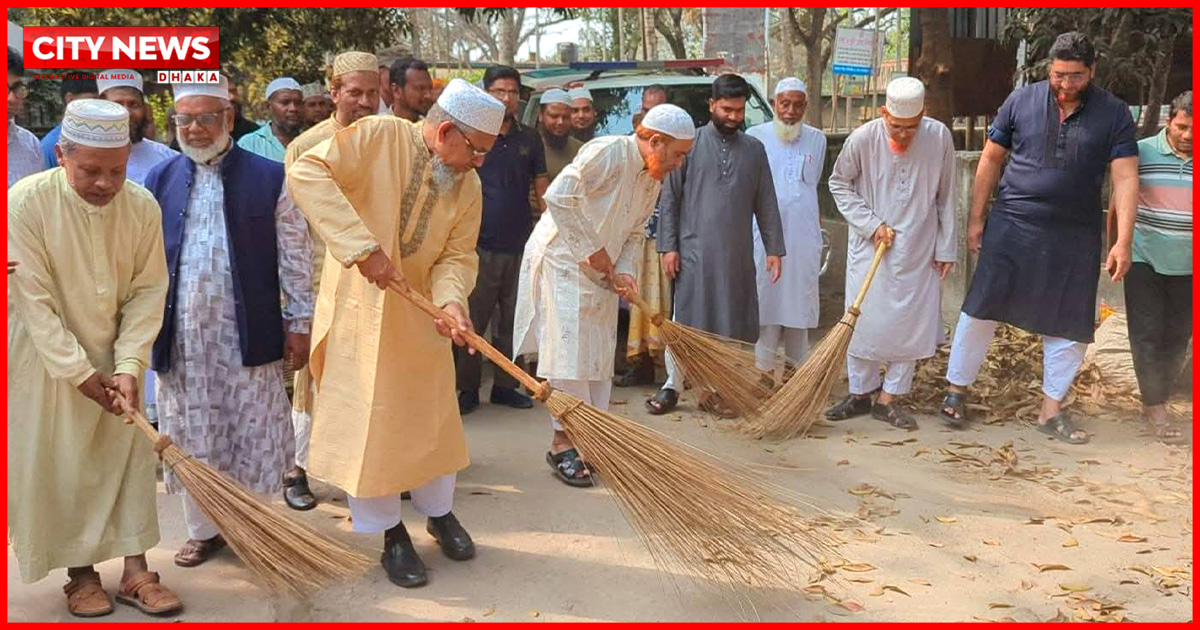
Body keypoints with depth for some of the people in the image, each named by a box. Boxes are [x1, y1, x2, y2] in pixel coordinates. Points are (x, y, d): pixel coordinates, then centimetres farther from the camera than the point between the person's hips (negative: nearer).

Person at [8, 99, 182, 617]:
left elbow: (148, 292, -7)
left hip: (116, 358, 3)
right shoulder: (26, 201, -20)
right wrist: (80, 372, -17)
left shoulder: (142, 205, -12)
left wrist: (128, 366, -15)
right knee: (59, 464, 4)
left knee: (131, 456, 6)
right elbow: (33, 299, -18)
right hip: (48, 360, -3)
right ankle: (80, 573, 21)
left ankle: (135, 571, 17)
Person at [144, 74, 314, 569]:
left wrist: (299, 323, -2)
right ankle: (202, 529, 26)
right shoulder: (160, 180, 8)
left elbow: (295, 257, 1)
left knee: (252, 435, 6)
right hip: (180, 337, 3)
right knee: (191, 436, 10)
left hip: (248, 336, -2)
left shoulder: (270, 178, 0)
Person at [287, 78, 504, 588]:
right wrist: (362, 245, -34)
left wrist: (451, 298, -27)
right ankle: (391, 533, 20)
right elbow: (306, 172, -27)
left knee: (433, 412, 14)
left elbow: (457, 254, -4)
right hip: (359, 306, -4)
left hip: (419, 313, 5)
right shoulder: (378, 136, -18)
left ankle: (439, 512, 36)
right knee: (366, 417, 3)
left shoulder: (468, 185, -3)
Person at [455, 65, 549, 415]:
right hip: (480, 245, -3)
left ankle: (505, 386, 21)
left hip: (520, 245, 3)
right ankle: (468, 389, 11)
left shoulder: (529, 139, 10)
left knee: (513, 321, 10)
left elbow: (542, 190, 13)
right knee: (472, 321, 0)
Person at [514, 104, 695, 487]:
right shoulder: (608, 152, -19)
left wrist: (624, 268, -3)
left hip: (602, 272, 9)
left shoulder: (653, 179, 9)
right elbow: (560, 196, -28)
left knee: (599, 352, 10)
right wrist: (593, 250, -22)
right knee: (568, 351, -7)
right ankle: (562, 444, 3)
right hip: (562, 260, -9)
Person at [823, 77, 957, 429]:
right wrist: (871, 224, -8)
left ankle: (889, 399, 15)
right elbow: (839, 184, 1)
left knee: (911, 324, 3)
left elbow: (946, 199, 0)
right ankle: (860, 394, 19)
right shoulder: (862, 139, -13)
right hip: (870, 246, -1)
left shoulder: (939, 138, -9)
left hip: (918, 250, 1)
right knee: (863, 320, 4)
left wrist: (946, 248, 2)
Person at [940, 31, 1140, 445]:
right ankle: (956, 390, 17)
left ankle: (1051, 410, 20)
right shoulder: (1021, 101, 0)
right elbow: (991, 160, 5)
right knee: (980, 309, 0)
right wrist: (976, 219, 3)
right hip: (1011, 225, -1)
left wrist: (1123, 242, -14)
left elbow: (1125, 179, -5)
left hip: (1075, 237, 1)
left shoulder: (1114, 115, -1)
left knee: (1071, 325, 6)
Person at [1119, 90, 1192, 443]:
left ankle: (1156, 401, 23)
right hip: (1145, 260, -2)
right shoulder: (1141, 153, -5)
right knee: (1147, 335, -3)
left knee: (1176, 339, 9)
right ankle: (1156, 407, 4)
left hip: (1186, 267, 2)